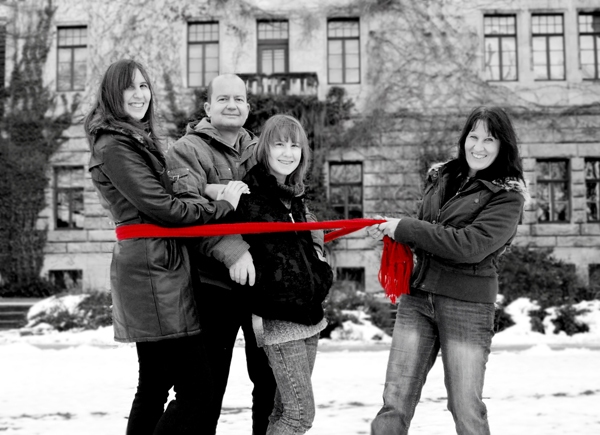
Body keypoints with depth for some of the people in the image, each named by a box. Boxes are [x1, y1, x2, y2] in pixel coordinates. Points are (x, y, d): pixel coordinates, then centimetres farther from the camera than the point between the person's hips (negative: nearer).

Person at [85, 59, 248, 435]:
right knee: (196, 387, -9)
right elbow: (161, 207, -16)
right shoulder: (114, 146, -9)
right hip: (153, 273, -10)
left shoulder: (139, 141, 22)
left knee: (155, 384, 14)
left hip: (156, 268, 10)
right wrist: (223, 205, -6)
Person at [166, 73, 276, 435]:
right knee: (210, 382, 5)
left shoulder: (260, 150, 14)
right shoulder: (186, 151, -2)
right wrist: (232, 250, -31)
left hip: (263, 280, 5)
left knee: (270, 378, 15)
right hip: (214, 283, -5)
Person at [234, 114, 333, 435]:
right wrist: (255, 310, -18)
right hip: (277, 318, -8)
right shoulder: (251, 192, -11)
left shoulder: (294, 195, 14)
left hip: (308, 312, 8)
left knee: (286, 407, 13)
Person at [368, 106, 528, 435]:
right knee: (394, 402, 5)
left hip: (467, 306, -4)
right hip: (416, 298, 5)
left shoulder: (507, 196, -5)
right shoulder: (440, 177, 12)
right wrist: (391, 230, 1)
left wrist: (404, 228, -14)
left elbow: (469, 245, -18)